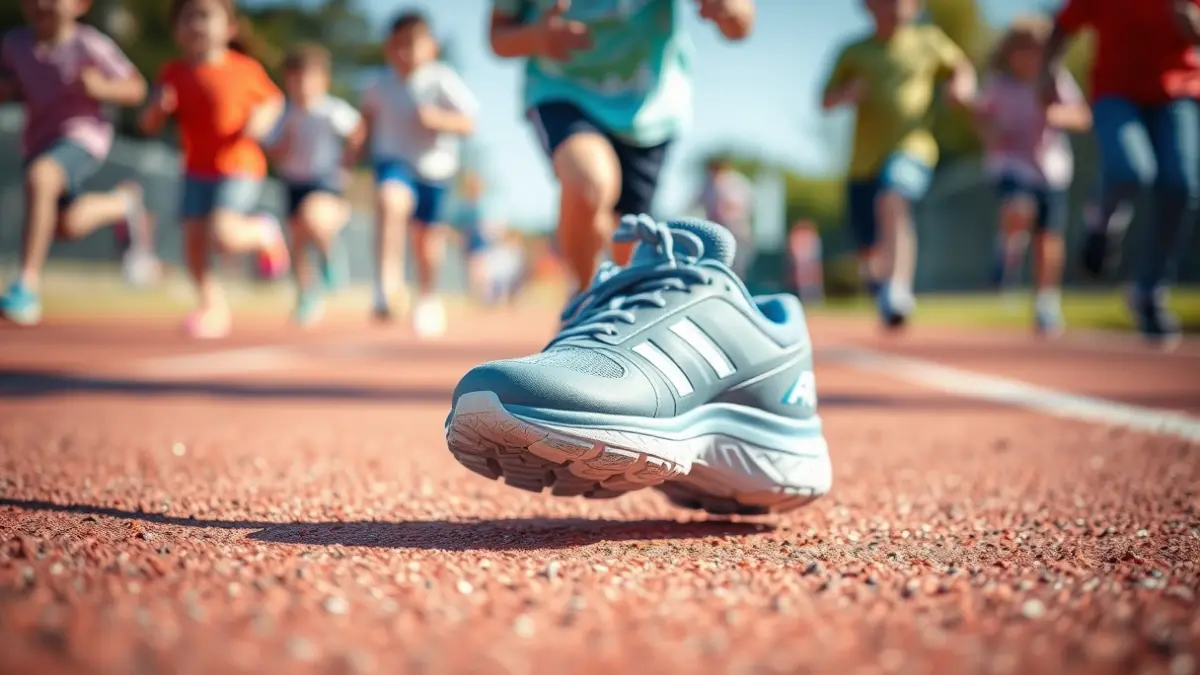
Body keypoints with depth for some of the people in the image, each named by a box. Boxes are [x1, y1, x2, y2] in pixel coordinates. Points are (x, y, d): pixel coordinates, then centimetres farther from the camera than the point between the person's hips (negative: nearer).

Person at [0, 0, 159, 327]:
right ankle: (123, 203, 44)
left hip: (83, 133, -6)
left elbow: (136, 89, -7)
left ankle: (27, 284, -28)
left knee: (39, 176, -35)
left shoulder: (90, 44, -15)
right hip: (38, 139, 6)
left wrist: (101, 88, -26)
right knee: (66, 225, 11)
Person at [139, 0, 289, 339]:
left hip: (238, 169, -4)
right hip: (197, 171, 5)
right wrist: (159, 106, -18)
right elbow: (150, 125, 4)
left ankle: (263, 231, 12)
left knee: (222, 235, -21)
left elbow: (274, 99, 7)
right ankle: (212, 307, 20)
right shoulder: (174, 73, 1)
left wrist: (262, 120, -14)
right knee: (193, 240, 3)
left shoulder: (244, 69, -8)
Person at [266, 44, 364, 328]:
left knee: (312, 215, -33)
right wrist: (287, 138, -19)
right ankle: (306, 294, 23)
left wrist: (346, 161, 1)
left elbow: (358, 130, 5)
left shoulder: (333, 110, -12)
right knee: (298, 239, 6)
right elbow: (276, 155, 0)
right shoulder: (286, 115, -3)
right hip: (295, 183, 4)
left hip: (325, 179, -4)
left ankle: (330, 252, -1)